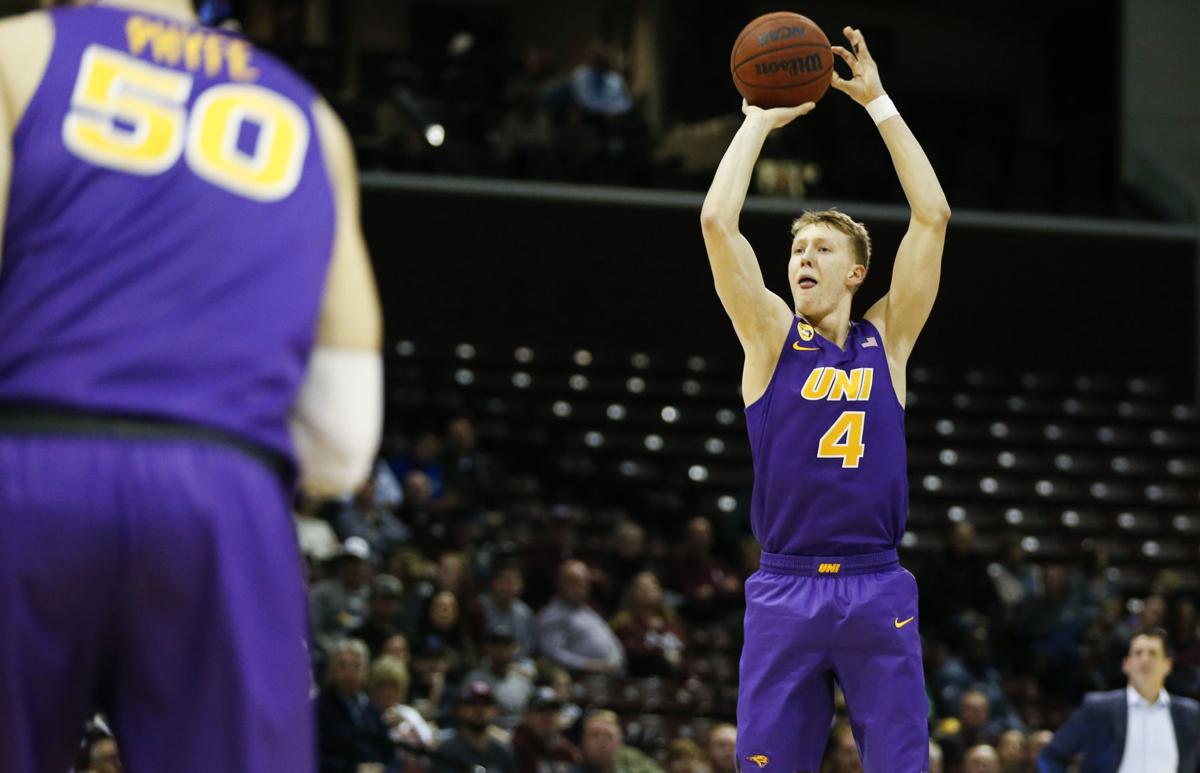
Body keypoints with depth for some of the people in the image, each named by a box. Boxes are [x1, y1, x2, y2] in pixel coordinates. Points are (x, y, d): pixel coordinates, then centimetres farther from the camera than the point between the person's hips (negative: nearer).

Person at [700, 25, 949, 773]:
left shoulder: (886, 340, 9)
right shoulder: (771, 338, 7)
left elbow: (933, 217, 2)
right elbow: (717, 222, -4)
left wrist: (879, 103, 3)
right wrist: (760, 120, 3)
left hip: (877, 592, 0)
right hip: (785, 592, 0)